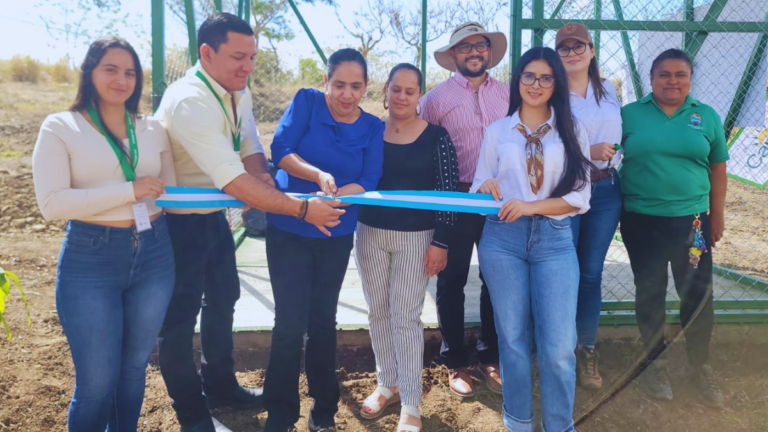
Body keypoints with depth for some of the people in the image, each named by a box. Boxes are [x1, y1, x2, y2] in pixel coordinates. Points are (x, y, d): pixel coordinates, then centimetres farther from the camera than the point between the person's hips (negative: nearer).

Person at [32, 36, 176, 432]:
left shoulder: (153, 130, 8)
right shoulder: (60, 127, -3)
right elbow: (51, 204, -14)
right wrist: (131, 191, -17)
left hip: (153, 255, 4)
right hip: (90, 260, -4)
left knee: (134, 369, 17)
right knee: (97, 382, 3)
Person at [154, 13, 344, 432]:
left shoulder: (238, 91, -1)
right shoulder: (189, 101, -30)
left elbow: (249, 145, 7)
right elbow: (234, 181, -35)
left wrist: (260, 172, -18)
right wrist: (303, 208, -34)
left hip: (214, 214, 9)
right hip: (180, 221, -9)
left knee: (223, 298, 19)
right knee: (181, 315, 4)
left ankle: (220, 385, 40)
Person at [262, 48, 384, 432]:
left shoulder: (373, 128, -1)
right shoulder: (307, 101, -7)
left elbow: (368, 181, -11)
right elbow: (280, 149, -18)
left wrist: (333, 196, -30)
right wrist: (319, 175, -35)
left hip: (337, 235, 3)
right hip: (288, 230, -2)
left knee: (323, 319, 13)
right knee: (291, 321, -2)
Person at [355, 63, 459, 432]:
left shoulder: (436, 137, -7)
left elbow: (448, 191, -7)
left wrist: (441, 242, -10)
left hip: (416, 237, -3)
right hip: (370, 233, 4)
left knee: (406, 318, -1)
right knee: (378, 312, 12)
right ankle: (387, 385, 31)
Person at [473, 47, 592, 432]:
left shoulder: (572, 132, 6)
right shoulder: (497, 131, 9)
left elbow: (580, 196, -1)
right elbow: (479, 186, 10)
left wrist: (532, 206, -15)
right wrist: (488, 189, -13)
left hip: (555, 241, -1)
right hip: (503, 238, 1)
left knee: (558, 345, -5)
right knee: (512, 338, 9)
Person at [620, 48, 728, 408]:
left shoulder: (707, 117, 4)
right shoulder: (629, 114, 0)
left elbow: (717, 170, 7)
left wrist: (717, 216, 5)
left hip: (692, 220, 1)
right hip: (641, 220, -1)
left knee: (697, 293, 5)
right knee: (649, 292, 11)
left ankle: (700, 367, 24)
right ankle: (655, 362, 28)